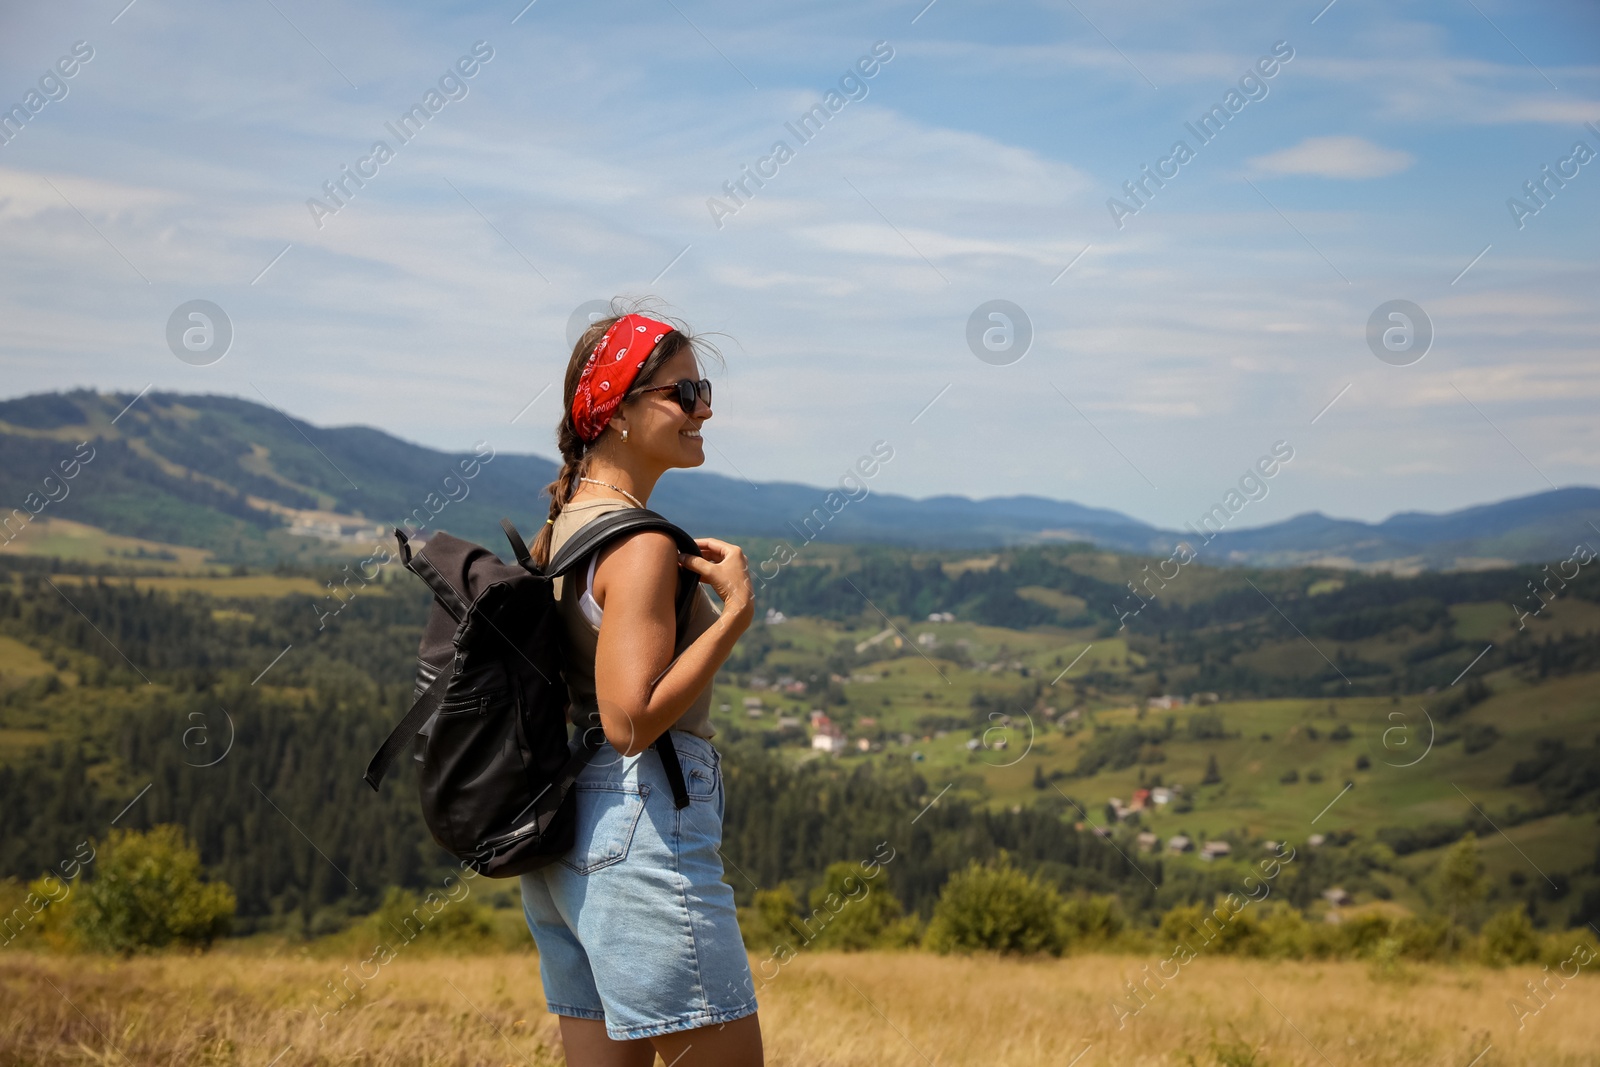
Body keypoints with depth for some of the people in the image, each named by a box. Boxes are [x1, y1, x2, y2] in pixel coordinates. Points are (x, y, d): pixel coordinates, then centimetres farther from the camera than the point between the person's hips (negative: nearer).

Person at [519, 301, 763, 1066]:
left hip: (561, 838, 10)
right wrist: (735, 611, -18)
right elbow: (631, 719, -22)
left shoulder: (566, 527, 13)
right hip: (643, 834, -9)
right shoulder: (641, 545, -15)